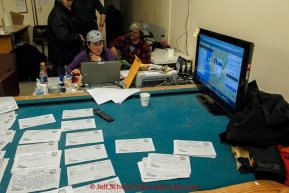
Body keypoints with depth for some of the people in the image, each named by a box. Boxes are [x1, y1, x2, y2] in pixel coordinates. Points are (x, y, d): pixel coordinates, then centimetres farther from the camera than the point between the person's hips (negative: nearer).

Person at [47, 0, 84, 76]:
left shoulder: (64, 12, 12)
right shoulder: (58, 16, -20)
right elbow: (64, 38, -27)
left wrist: (77, 37, 2)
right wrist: (78, 37, -12)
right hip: (62, 59, -10)